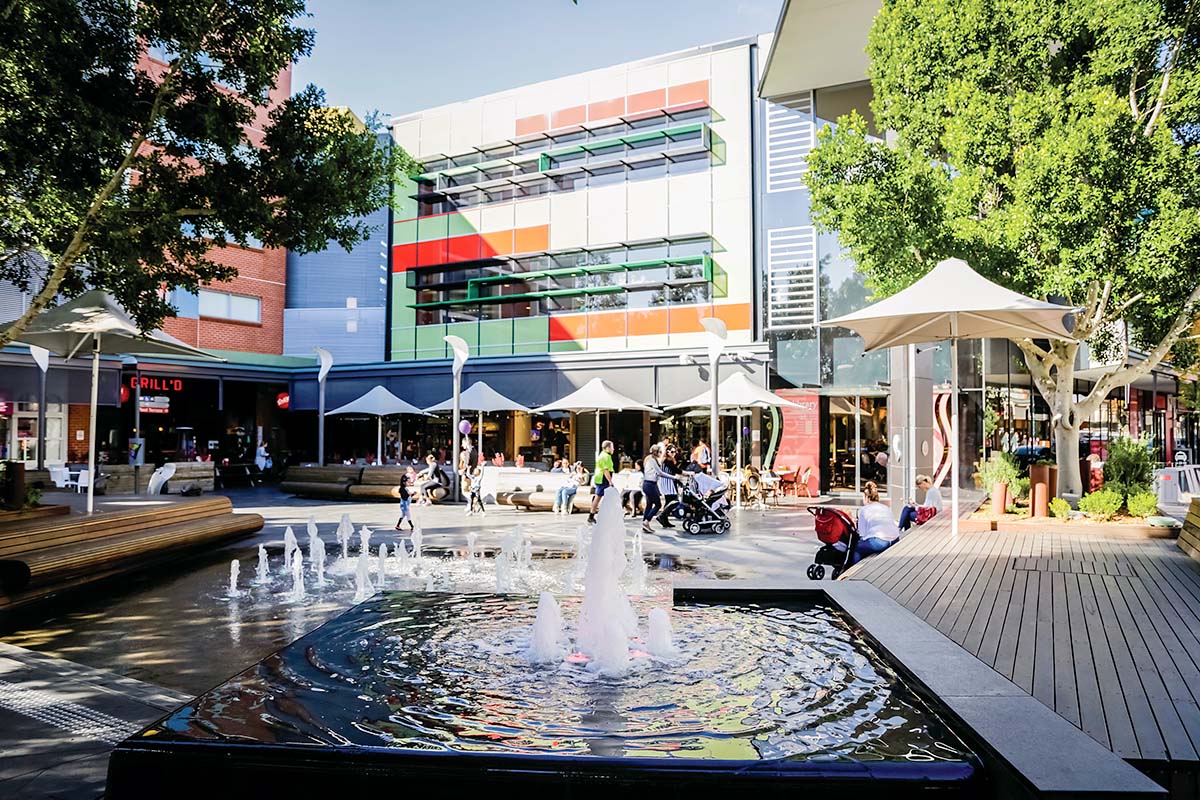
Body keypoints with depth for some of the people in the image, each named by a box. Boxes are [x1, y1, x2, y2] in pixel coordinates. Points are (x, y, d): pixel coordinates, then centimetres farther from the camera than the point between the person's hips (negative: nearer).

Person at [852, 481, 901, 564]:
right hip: (895, 541, 6)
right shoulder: (886, 508, 23)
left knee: (857, 548, 19)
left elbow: (862, 533, 3)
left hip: (878, 542, -6)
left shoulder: (863, 509, 8)